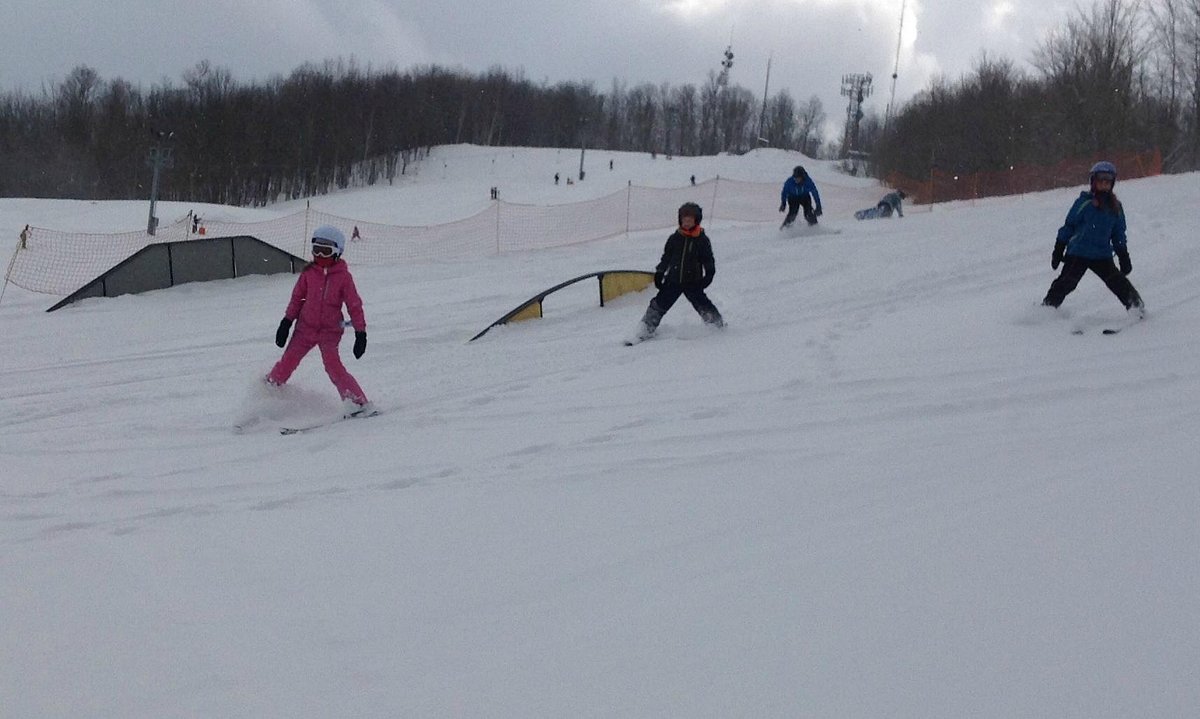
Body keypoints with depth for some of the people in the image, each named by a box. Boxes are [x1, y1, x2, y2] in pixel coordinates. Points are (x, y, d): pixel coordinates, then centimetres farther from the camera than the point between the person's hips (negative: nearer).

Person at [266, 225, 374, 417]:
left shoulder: (343, 276, -7)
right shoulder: (308, 273, 1)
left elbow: (355, 305, -3)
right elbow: (296, 298, 12)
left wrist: (361, 333, -7)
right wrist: (286, 322, 8)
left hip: (330, 331, -3)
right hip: (305, 327, 4)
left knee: (333, 365, -19)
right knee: (288, 360, 1)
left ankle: (358, 402, -15)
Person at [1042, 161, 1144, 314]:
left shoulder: (1115, 207, 9)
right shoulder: (1084, 203, -5)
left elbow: (1119, 235, 17)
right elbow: (1068, 225, -1)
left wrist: (1124, 258, 13)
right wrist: (1058, 250, -2)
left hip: (1102, 255, 3)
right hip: (1078, 253, -3)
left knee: (1118, 281, -7)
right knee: (1065, 283, -7)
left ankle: (1136, 305, 3)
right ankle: (1048, 305, 4)